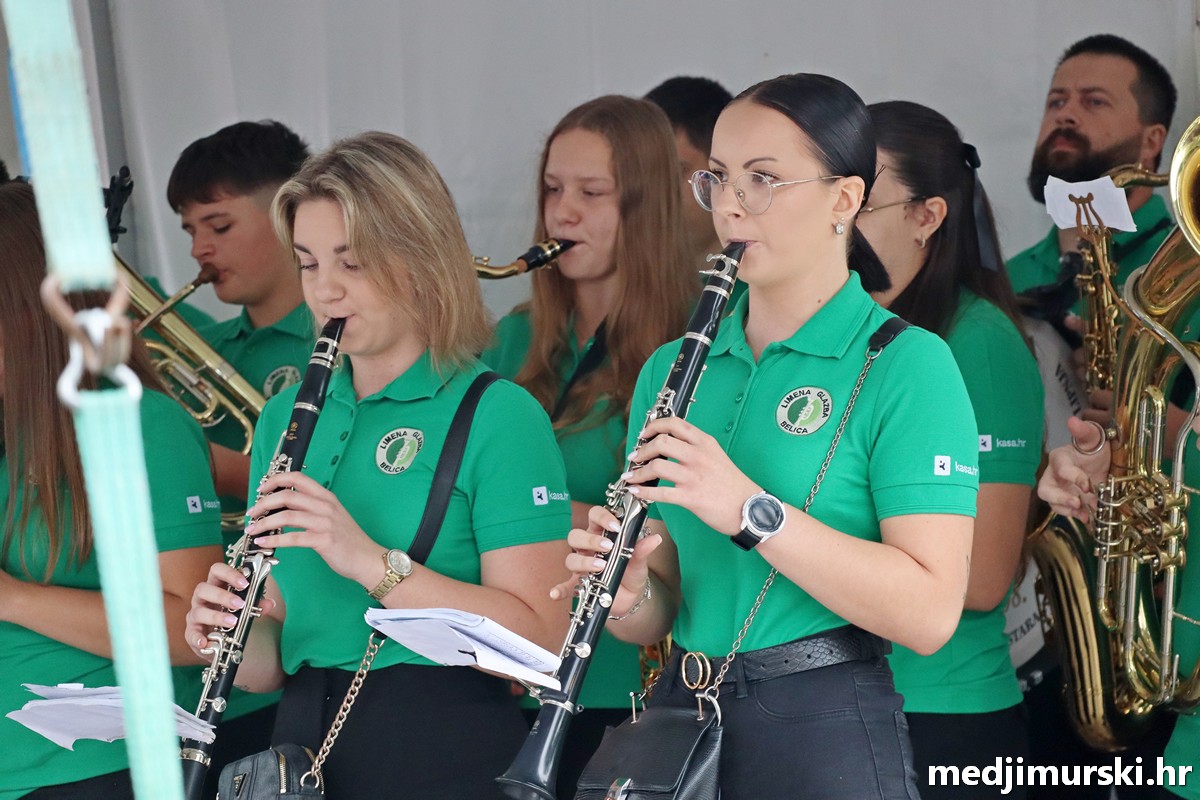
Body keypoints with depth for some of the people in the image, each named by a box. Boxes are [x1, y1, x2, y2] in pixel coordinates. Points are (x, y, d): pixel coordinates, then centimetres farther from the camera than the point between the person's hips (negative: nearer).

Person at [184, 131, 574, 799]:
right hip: (306, 743, 5)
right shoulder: (286, 418, 12)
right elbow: (274, 660, 15)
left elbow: (541, 638, -13)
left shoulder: (497, 415, -5)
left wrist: (373, 561, -21)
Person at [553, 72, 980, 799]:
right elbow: (661, 616, 12)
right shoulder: (673, 368, 9)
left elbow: (930, 615, -17)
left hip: (826, 733, -5)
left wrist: (750, 511, -25)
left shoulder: (906, 365, -8)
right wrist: (632, 596, -11)